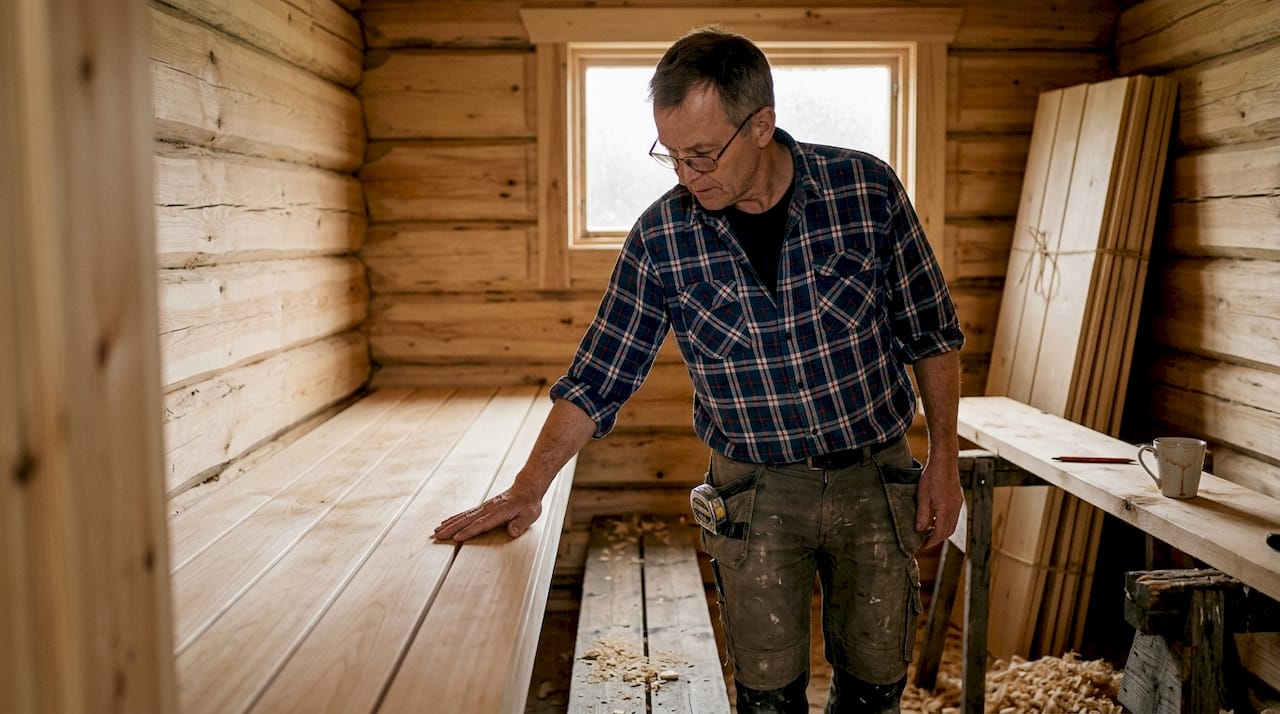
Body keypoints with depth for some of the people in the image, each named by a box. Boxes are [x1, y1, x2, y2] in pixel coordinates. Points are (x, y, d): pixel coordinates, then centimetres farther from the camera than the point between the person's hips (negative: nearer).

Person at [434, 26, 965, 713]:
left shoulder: (866, 189, -11)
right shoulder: (662, 237, -10)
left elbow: (932, 333, -1)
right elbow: (597, 378, -4)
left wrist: (943, 461, -1)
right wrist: (527, 488, -8)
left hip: (876, 478, 1)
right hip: (755, 493, 0)